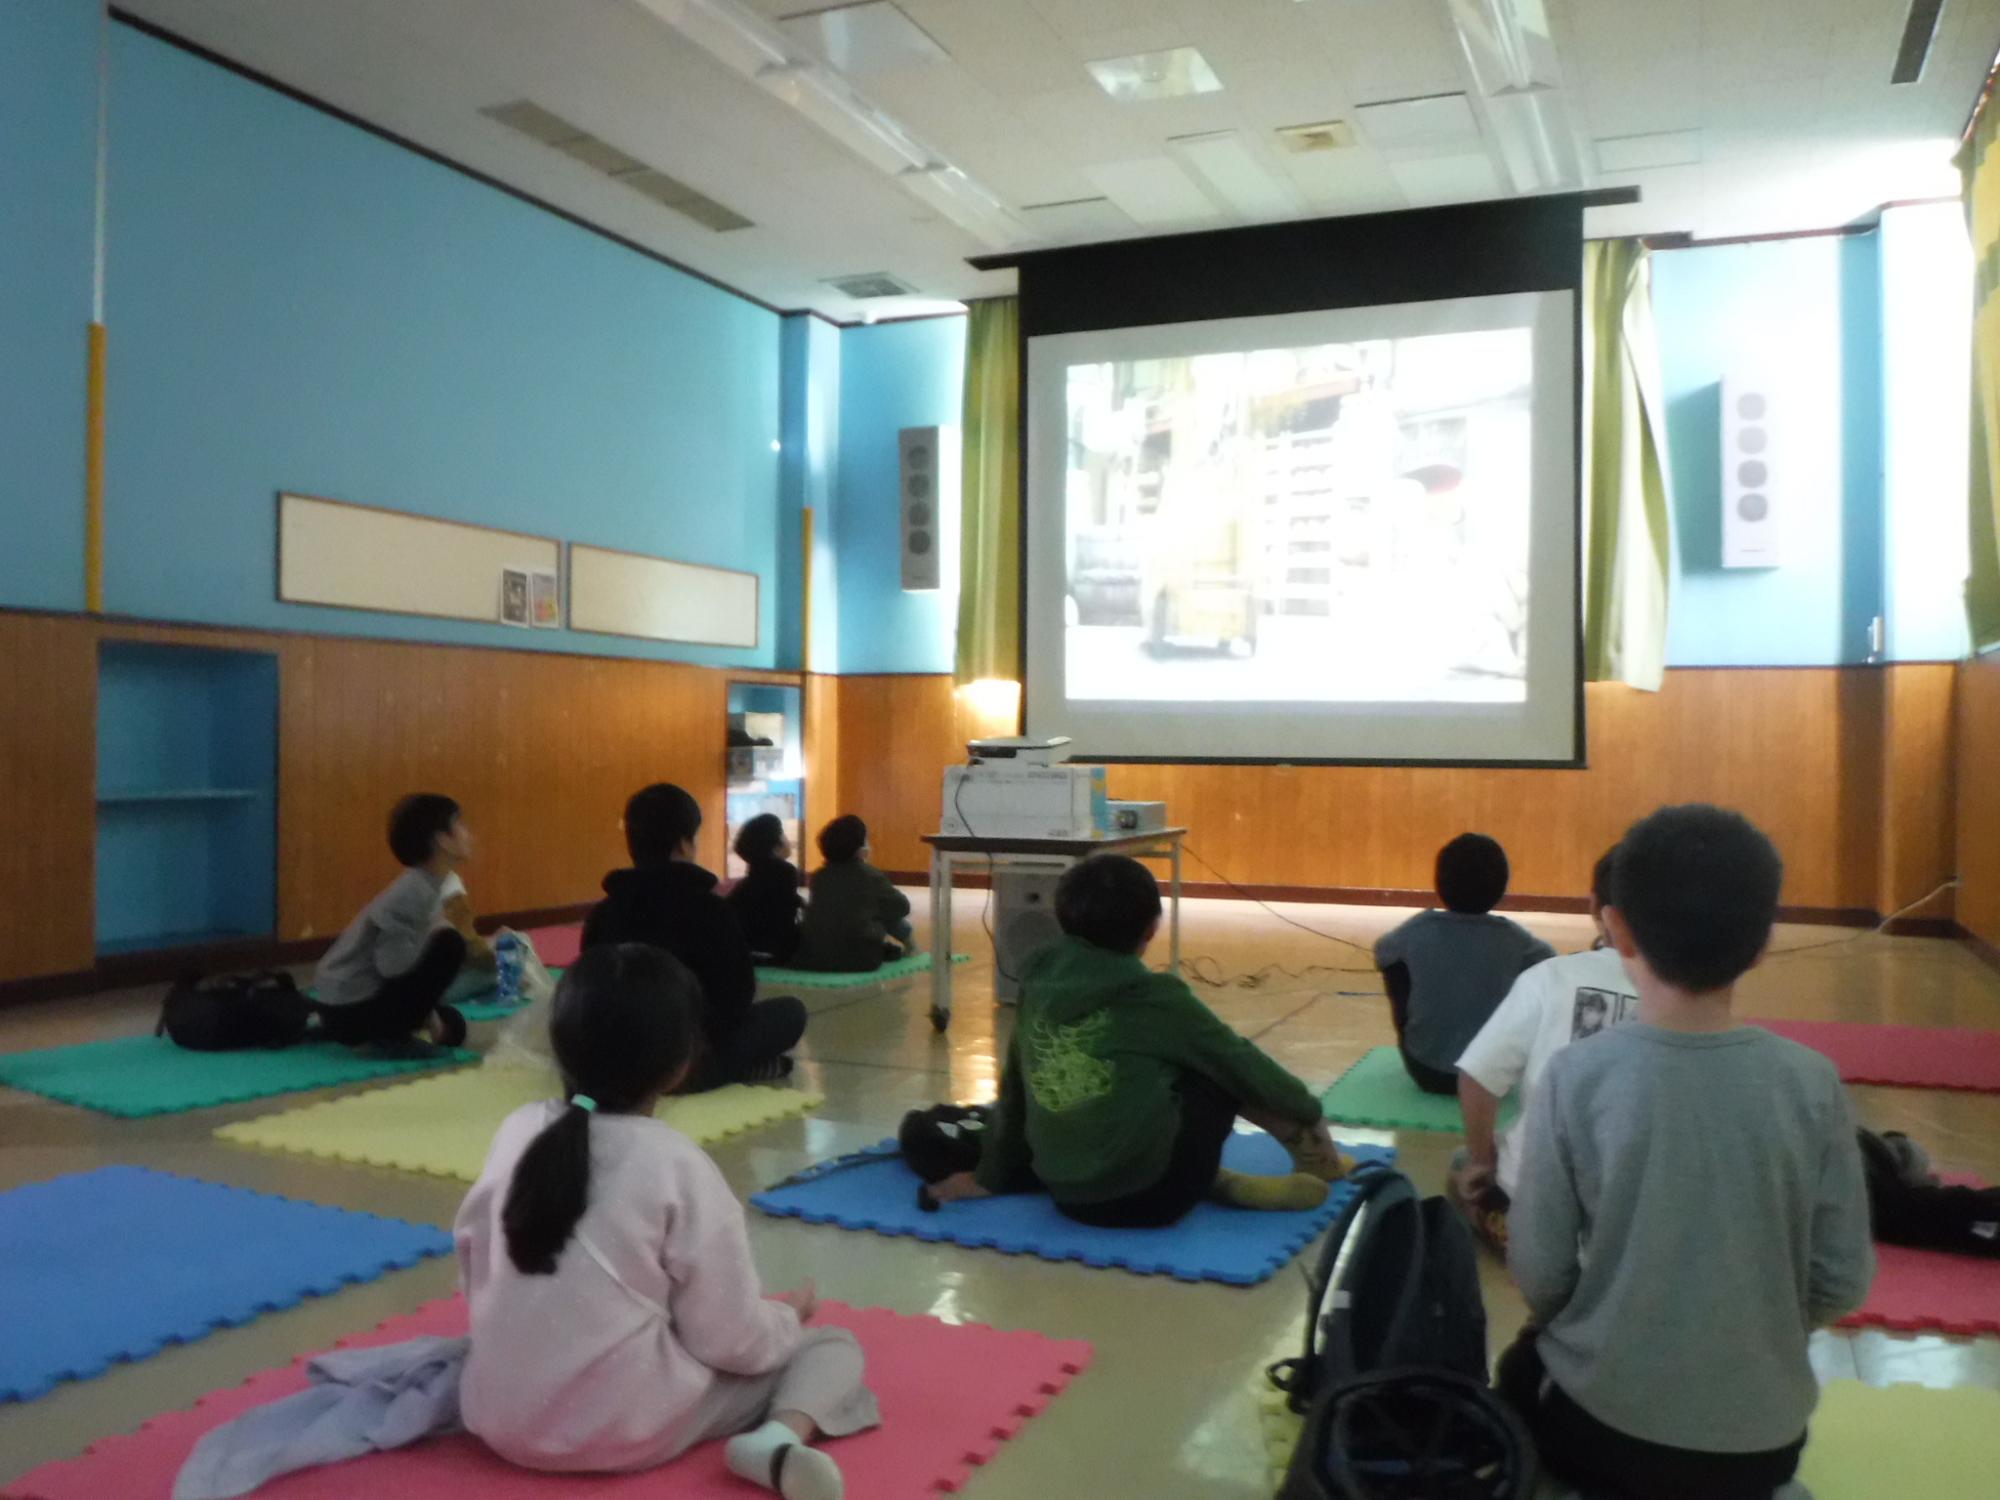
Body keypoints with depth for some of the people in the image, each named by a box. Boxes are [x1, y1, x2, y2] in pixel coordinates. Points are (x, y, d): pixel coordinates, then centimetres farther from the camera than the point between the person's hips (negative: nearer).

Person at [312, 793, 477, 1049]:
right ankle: (393, 1033, -9)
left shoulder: (432, 885, 8)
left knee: (450, 1026, 23)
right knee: (450, 944, -18)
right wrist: (438, 928, -16)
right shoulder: (415, 891, -21)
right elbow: (392, 963, -29)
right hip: (348, 1007, -10)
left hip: (364, 998, 10)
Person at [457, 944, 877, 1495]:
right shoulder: (677, 1166, -17)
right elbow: (731, 1340, -13)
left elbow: (472, 1257, 9)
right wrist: (788, 1317, 8)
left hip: (499, 1415, 6)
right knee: (834, 1345, 4)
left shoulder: (517, 1131, -3)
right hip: (627, 1428, -6)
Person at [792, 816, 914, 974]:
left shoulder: (818, 876, 7)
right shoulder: (871, 876, -6)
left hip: (814, 956, 6)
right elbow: (901, 908, 8)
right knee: (902, 927, 23)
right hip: (859, 959, -6)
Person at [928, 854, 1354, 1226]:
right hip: (1149, 1193, -5)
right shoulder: (1154, 995, -8)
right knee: (1227, 1071, 16)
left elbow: (1014, 1090, 15)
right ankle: (1314, 1156, 31)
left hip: (1067, 1197, 5)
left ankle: (1224, 1185, 11)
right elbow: (1242, 1061, 6)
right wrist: (1310, 1112, 22)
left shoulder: (1038, 983, 4)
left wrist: (989, 1177, 27)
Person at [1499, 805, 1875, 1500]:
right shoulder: (1813, 1083, -13)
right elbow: (1843, 1283, -6)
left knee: (1525, 1369, 30)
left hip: (1602, 1420, -3)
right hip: (1762, 1435, 3)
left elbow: (1538, 1273, -12)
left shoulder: (1577, 1076, -18)